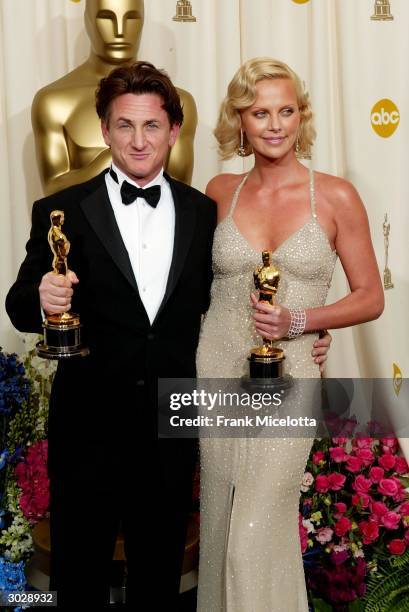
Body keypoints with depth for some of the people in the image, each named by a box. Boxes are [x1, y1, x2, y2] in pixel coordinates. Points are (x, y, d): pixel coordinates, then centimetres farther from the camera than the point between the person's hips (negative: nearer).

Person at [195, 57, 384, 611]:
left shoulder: (336, 196, -4)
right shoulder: (221, 192, 4)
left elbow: (370, 298, 0)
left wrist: (299, 321, -15)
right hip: (217, 372, 3)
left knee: (260, 534, -3)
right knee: (219, 522, 14)